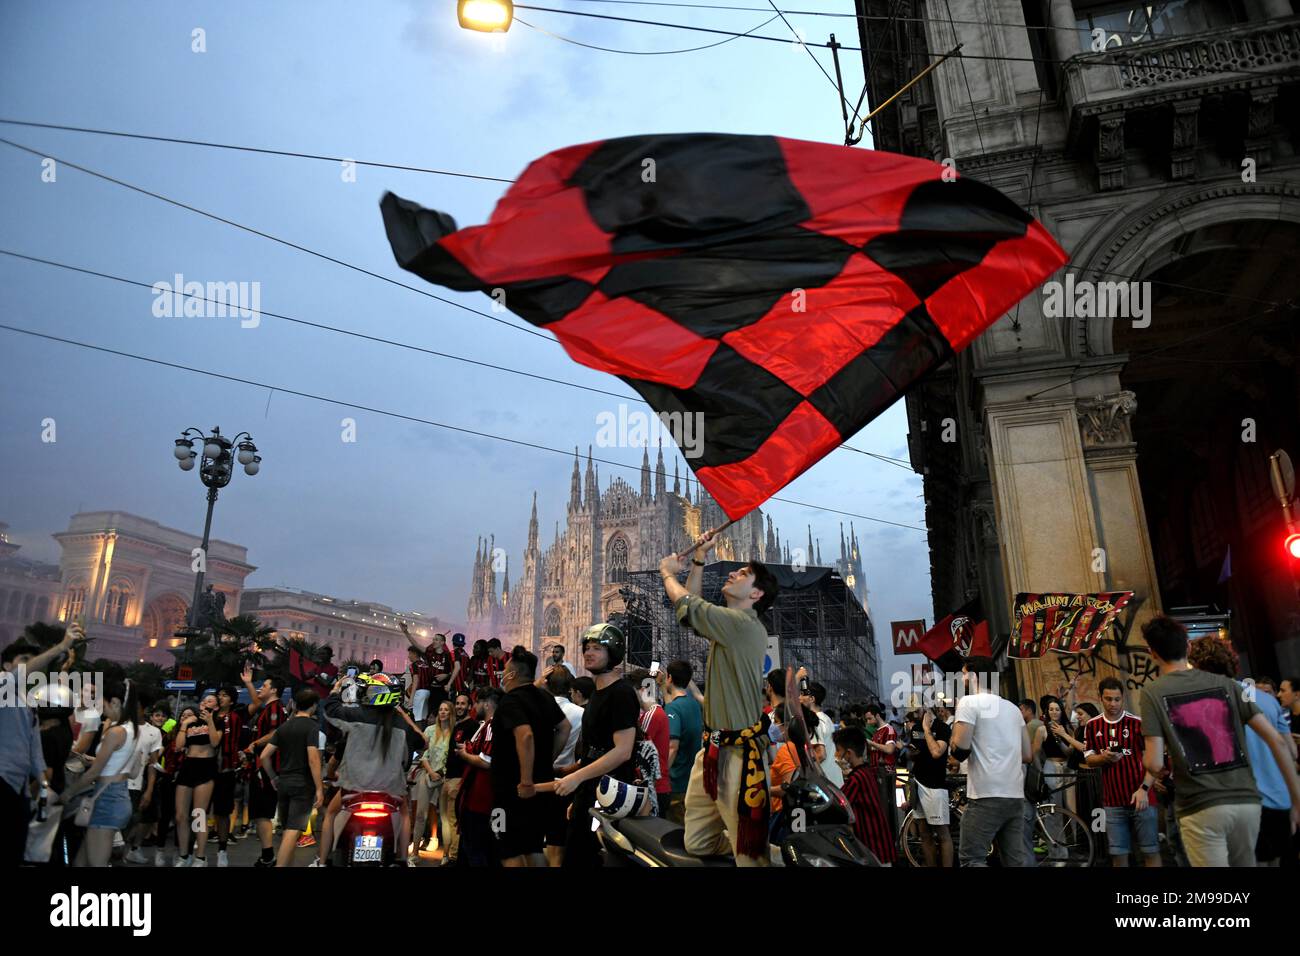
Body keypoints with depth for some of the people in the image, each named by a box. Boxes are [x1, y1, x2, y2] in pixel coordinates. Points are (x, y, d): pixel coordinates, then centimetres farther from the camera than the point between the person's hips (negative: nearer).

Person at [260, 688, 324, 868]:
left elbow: (264, 755, 8)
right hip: (303, 784, -7)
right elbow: (313, 759, -18)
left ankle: (288, 863, 28)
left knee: (287, 829, 18)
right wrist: (319, 788, -16)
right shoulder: (312, 725, -10)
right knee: (293, 831, -8)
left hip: (283, 782, 7)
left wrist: (273, 778, 20)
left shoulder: (283, 726, 10)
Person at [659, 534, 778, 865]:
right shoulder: (730, 625, 14)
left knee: (750, 853, -3)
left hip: (738, 753, -10)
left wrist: (668, 572, 9)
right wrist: (699, 560, 19)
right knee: (697, 844, 15)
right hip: (715, 749, 10)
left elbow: (684, 602, -10)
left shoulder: (744, 624, -15)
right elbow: (693, 605, 23)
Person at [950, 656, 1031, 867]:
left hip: (987, 796, -7)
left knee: (972, 859, -3)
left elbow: (959, 749, -12)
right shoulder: (1013, 708, 17)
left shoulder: (969, 702, -5)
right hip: (1016, 796, 7)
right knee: (1016, 860, 10)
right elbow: (1027, 755, 19)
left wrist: (955, 726, 7)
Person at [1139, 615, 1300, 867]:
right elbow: (1277, 740, 2)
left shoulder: (1153, 692, -4)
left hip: (1201, 808, -5)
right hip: (1247, 801, 5)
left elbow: (1155, 765, -11)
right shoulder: (1225, 683, 7)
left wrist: (1146, 760, 13)